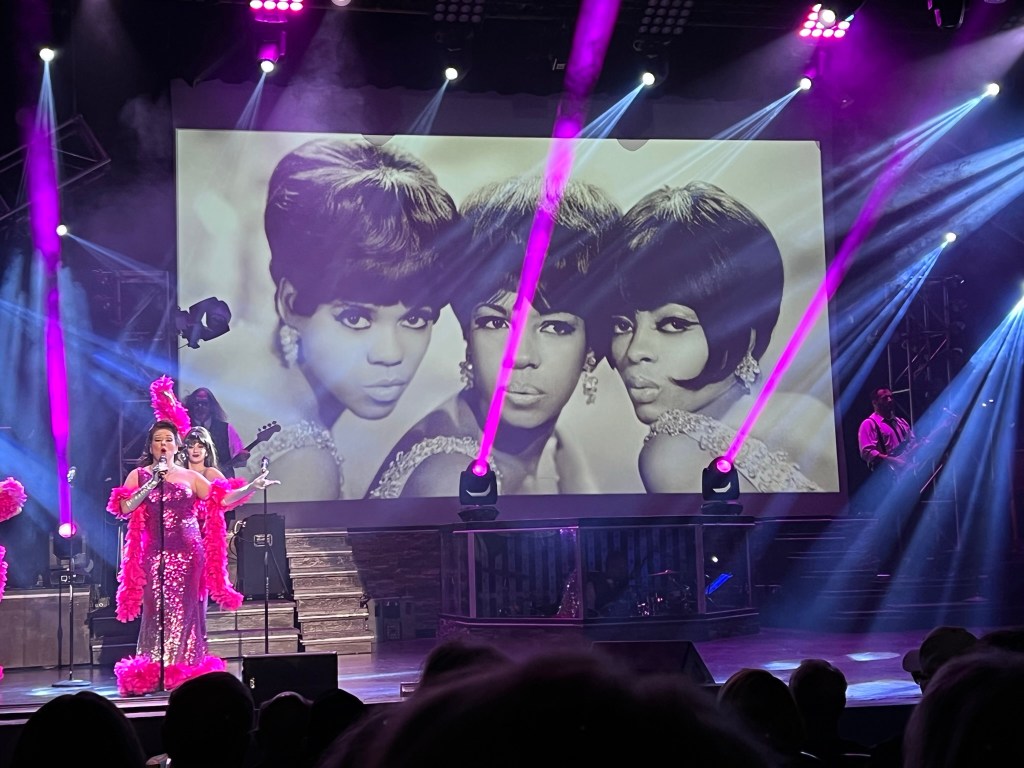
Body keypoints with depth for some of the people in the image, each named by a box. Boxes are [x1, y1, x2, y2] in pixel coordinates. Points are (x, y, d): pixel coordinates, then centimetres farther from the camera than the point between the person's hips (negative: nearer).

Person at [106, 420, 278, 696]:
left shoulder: (190, 477, 11)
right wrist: (152, 483, -10)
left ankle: (186, 672, 6)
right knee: (157, 611, -6)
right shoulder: (138, 475, 9)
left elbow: (223, 498, 2)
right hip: (154, 553, -1)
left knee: (185, 611, 0)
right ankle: (152, 674, -2)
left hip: (188, 553, 1)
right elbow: (124, 508, -5)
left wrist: (252, 487, -11)